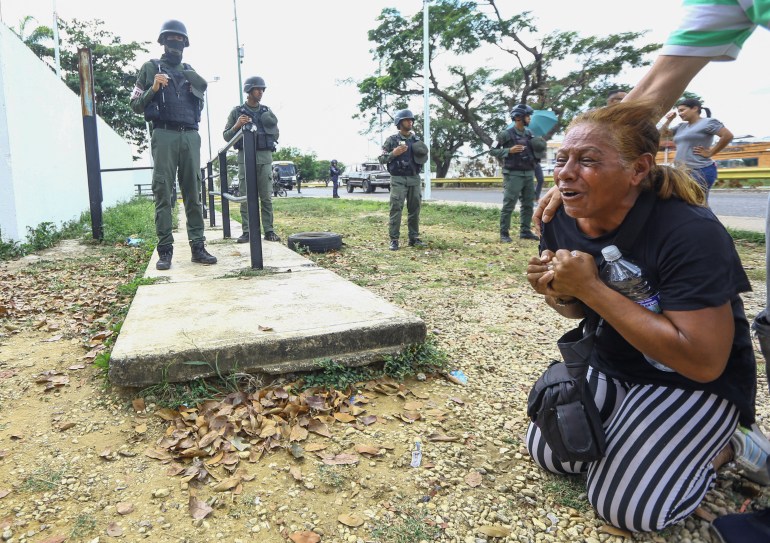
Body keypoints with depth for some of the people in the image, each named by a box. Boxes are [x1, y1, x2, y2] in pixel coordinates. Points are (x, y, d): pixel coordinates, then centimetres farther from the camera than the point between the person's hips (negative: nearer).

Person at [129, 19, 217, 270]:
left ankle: (198, 247, 2)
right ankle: (165, 250, -5)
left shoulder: (190, 72, 21)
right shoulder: (150, 68, 11)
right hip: (164, 135, -3)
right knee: (163, 192, -6)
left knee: (193, 192, 0)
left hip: (191, 136, 3)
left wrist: (196, 89, 5)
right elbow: (136, 105, 6)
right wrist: (153, 89, -9)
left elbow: (201, 103, 23)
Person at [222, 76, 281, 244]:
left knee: (266, 196, -1)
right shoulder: (237, 112, 8)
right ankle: (247, 232, 1)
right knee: (246, 196, -3)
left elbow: (276, 135, 19)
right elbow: (226, 136, 6)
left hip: (265, 157, 2)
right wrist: (236, 126, -12)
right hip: (245, 157, -2)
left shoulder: (267, 112, 15)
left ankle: (269, 231, 3)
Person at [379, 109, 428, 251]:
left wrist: (424, 155, -3)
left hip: (414, 179, 5)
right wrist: (394, 153, -18)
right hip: (398, 179, -4)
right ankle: (394, 240, -4)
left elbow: (423, 158, 20)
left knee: (414, 210, 6)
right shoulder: (392, 140, -1)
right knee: (396, 209, -7)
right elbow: (382, 159, -3)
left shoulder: (417, 139, 12)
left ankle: (414, 238, 14)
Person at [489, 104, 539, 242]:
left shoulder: (529, 133, 12)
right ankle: (504, 233, 0)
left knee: (528, 204, 10)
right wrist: (509, 150, -18)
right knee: (508, 205, -6)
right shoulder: (506, 134, -7)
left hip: (529, 174, 7)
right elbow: (492, 151, -7)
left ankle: (525, 231, 19)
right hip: (513, 174, -7)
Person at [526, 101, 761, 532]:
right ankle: (632, 425, 25)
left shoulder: (689, 233, -31)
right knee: (548, 453, 5)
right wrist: (557, 293, -21)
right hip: (607, 366, 6)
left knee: (625, 506, -11)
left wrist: (591, 288, -36)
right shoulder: (562, 223, -11)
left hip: (696, 384, -6)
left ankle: (723, 447, 14)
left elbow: (704, 361, -35)